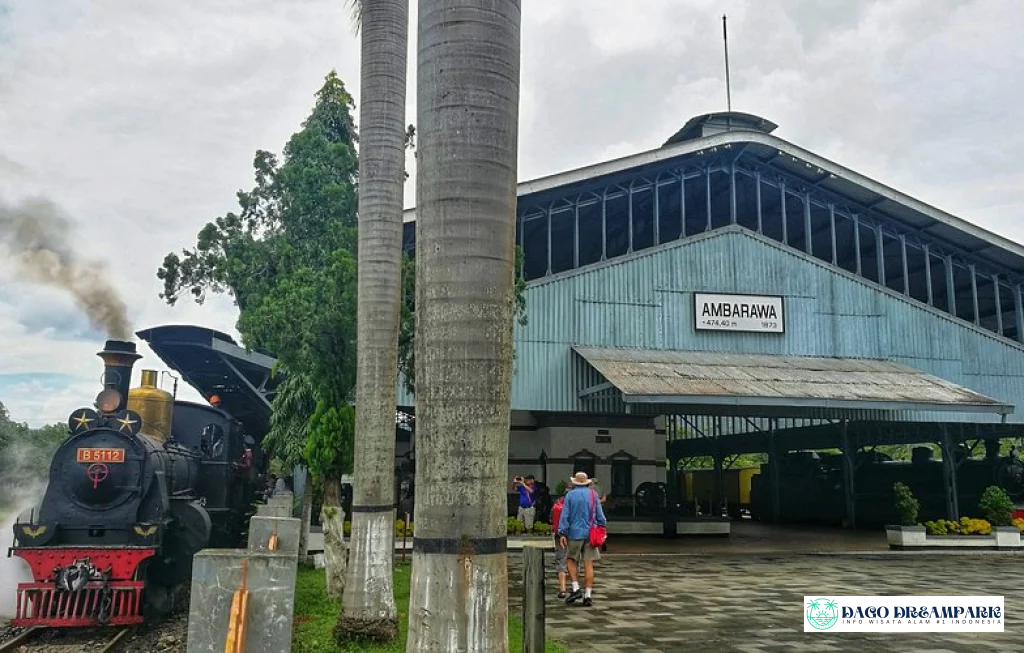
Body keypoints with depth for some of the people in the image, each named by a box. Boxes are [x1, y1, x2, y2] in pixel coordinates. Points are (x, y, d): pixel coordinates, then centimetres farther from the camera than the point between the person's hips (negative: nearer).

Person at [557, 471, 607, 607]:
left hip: (575, 533, -2)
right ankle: (588, 595, 2)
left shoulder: (570, 495, -1)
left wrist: (562, 533, -5)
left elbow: (565, 515, -5)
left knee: (572, 560, 14)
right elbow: (600, 515, 5)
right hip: (590, 533, 2)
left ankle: (575, 588, 2)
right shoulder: (593, 495, 3)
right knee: (588, 563, 2)